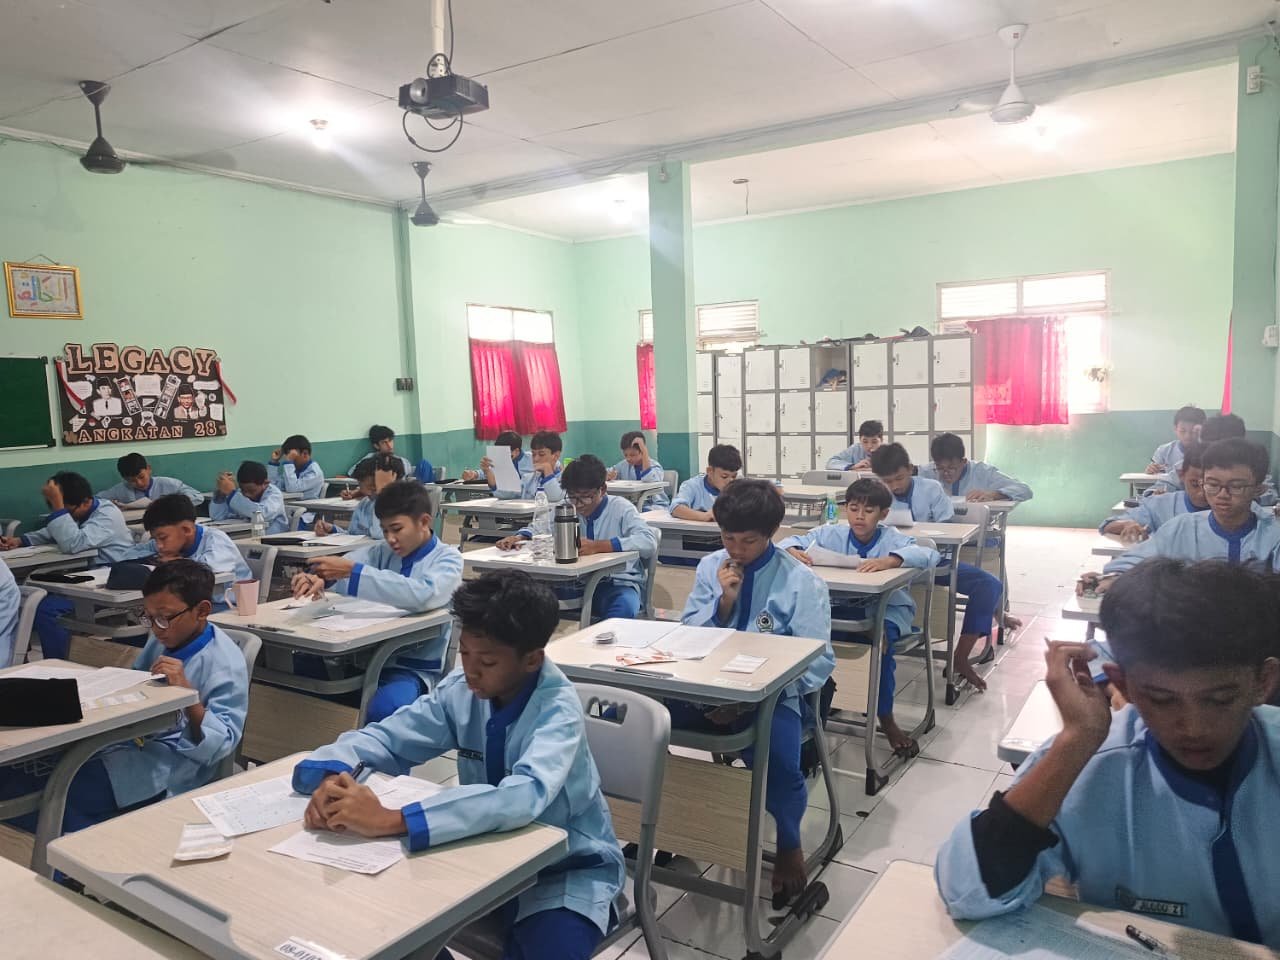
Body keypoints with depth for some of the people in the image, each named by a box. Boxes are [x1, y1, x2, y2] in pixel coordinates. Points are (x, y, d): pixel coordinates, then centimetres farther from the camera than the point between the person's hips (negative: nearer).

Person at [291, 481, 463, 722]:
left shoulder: (447, 558, -7)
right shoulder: (384, 550, 11)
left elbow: (423, 595, -27)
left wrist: (354, 571, -29)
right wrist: (319, 578, -27)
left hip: (414, 667, -6)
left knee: (383, 709, -36)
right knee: (301, 663, -12)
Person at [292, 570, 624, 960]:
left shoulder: (558, 709, -25)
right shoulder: (462, 688, -9)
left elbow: (525, 795, -42)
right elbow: (385, 737, -2)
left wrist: (392, 821, -46)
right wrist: (334, 776, -25)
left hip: (566, 863, -5)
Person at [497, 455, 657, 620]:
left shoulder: (620, 508, -7)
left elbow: (649, 541, -22)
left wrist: (598, 546, -31)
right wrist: (519, 538, -1)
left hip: (618, 584, -4)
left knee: (625, 606, -38)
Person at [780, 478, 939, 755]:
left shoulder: (892, 538, -10)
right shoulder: (832, 533, -1)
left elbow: (930, 555, -26)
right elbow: (795, 540, 1)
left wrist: (890, 560, -42)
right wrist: (793, 551, -25)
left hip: (886, 608, -3)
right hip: (840, 605, 3)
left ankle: (885, 719, -14)